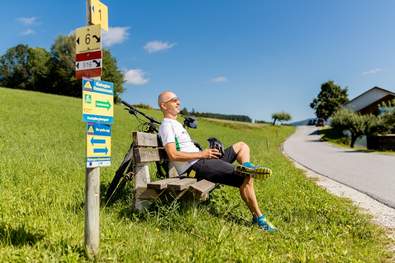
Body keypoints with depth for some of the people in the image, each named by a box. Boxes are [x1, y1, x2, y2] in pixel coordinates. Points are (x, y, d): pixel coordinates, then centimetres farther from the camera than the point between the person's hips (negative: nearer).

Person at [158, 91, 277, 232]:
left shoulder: (175, 124, 25)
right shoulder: (167, 126, -8)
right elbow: (173, 155, -20)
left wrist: (204, 152, 12)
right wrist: (201, 154, -16)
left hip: (202, 160, 10)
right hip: (197, 166, -10)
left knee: (242, 146, 14)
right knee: (246, 179, -16)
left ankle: (246, 168, -14)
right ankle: (258, 217, -7)